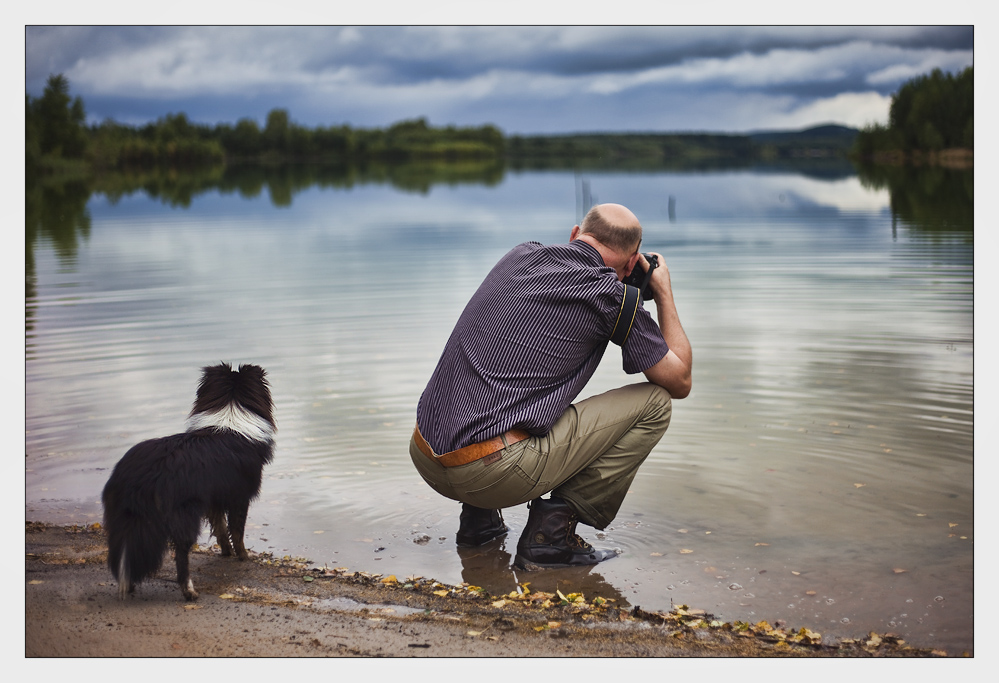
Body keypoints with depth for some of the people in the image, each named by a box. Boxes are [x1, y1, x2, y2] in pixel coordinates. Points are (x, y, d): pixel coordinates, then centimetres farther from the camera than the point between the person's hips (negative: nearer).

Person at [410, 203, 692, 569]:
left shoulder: (522, 254, 14)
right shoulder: (612, 296, -4)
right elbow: (680, 382, 9)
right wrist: (664, 292, 17)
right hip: (494, 474, -7)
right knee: (655, 404, 4)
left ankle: (478, 517, 25)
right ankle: (553, 528, 0)